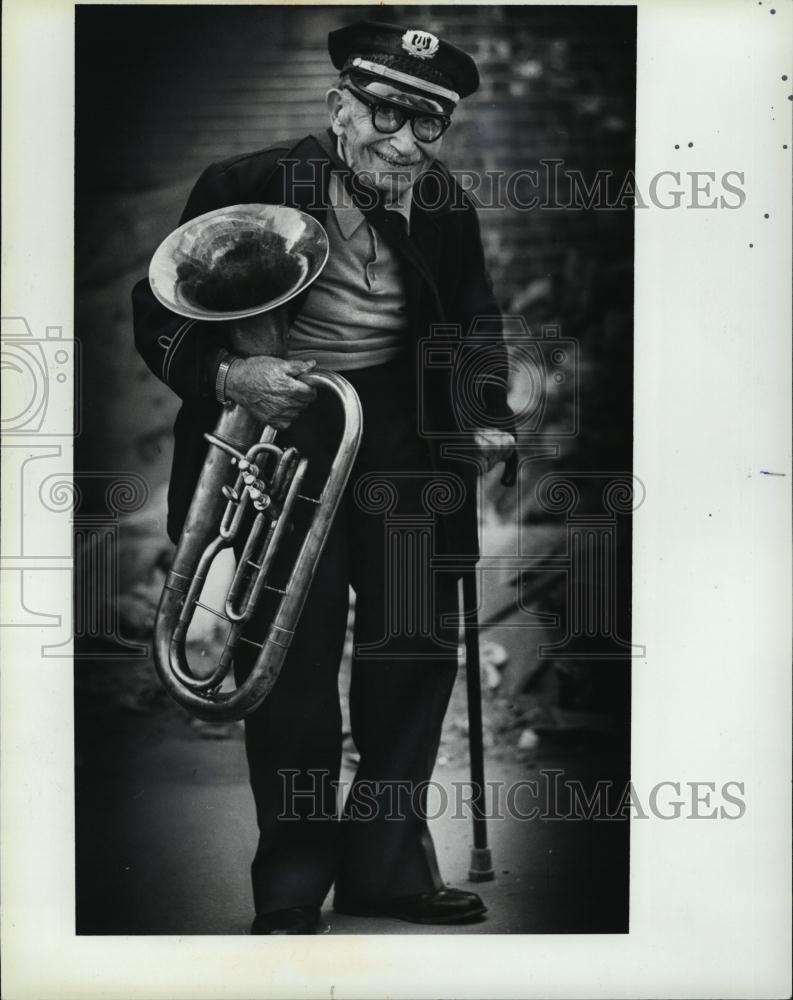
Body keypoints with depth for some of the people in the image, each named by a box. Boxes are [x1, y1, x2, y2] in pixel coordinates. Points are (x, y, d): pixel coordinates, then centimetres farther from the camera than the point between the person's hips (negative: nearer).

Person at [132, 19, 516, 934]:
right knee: (292, 664, -3)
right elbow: (157, 313, -7)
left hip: (406, 438, 5)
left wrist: (488, 416, -2)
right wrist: (225, 377, -25)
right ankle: (291, 885, 14)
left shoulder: (449, 210, 2)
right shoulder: (247, 188, -11)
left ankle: (386, 864, 24)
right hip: (281, 433, -4)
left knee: (418, 649, 8)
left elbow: (473, 327, 15)